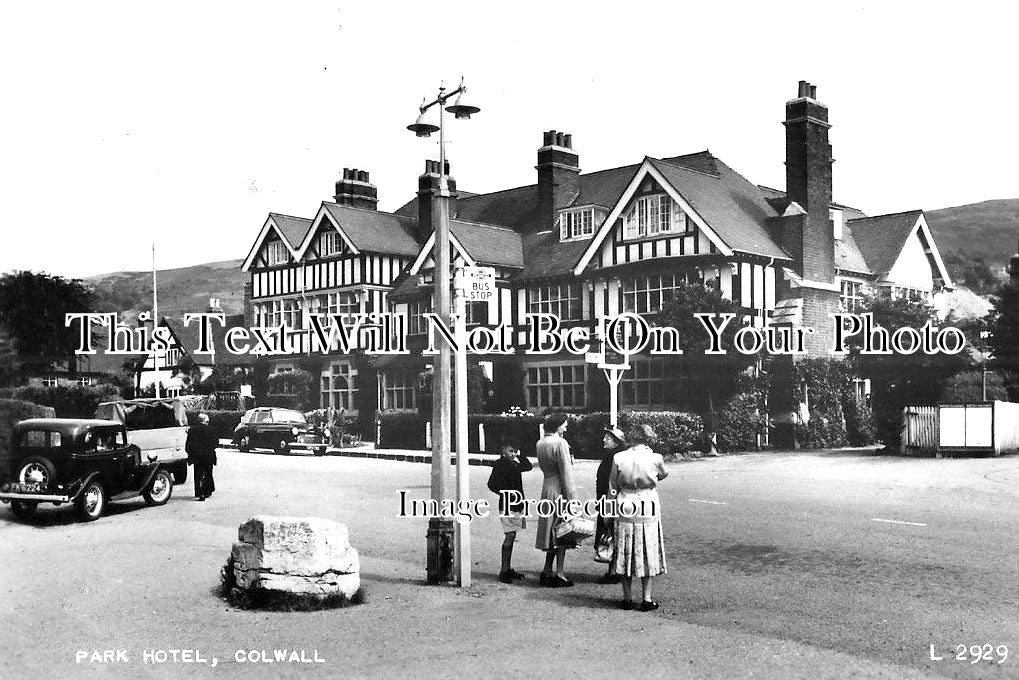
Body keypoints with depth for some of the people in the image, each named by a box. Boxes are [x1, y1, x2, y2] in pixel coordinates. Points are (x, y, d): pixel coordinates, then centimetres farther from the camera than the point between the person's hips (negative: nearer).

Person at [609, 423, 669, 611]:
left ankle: (627, 598, 14)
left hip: (625, 509, 1)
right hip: (648, 509, -1)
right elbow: (663, 475, 15)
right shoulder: (655, 458, -8)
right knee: (648, 553, 9)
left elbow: (612, 487, 2)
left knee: (625, 553, 10)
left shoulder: (618, 458, -6)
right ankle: (646, 598, 11)